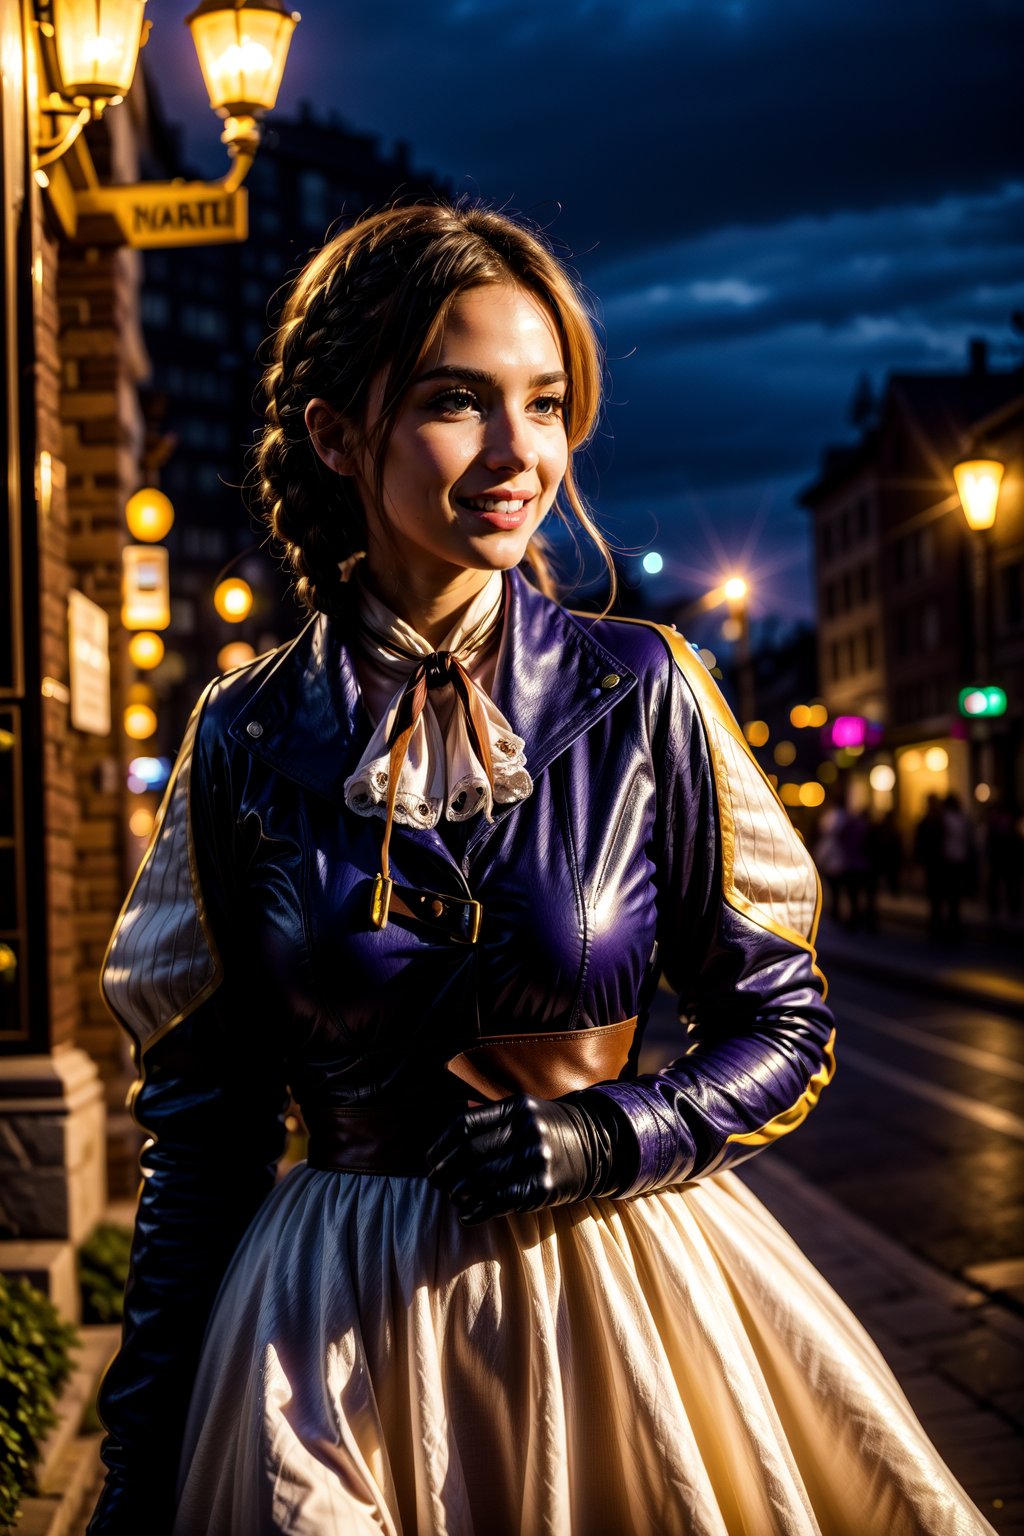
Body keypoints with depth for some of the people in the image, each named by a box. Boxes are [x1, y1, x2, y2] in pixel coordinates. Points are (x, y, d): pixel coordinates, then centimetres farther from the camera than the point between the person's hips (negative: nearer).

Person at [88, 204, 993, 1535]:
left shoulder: (643, 695, -7)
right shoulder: (249, 737, -5)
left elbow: (785, 1026, 1)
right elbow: (202, 1118, 0)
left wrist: (608, 1136, -18)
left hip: (622, 1294, 0)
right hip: (339, 1325, 0)